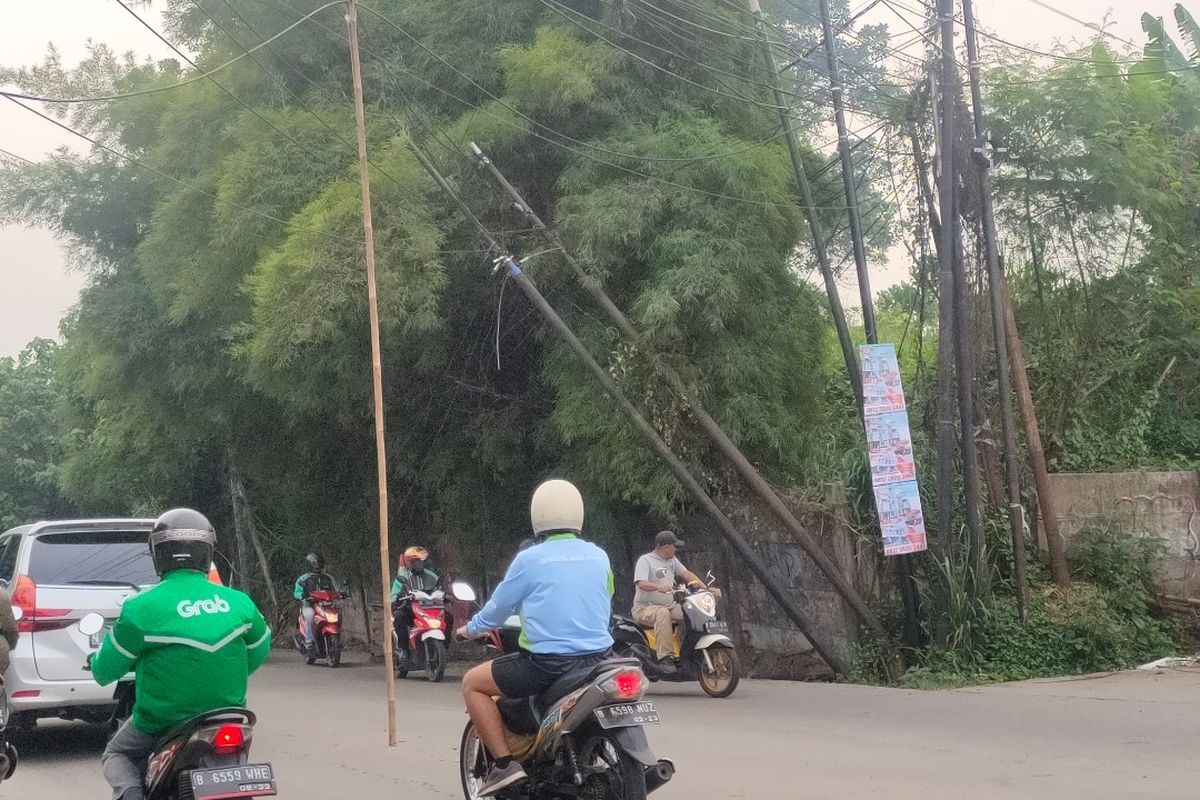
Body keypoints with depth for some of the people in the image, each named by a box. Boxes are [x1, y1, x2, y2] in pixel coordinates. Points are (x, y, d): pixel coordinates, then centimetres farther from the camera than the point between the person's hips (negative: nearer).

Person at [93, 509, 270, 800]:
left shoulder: (142, 607, -14)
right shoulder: (239, 602, -4)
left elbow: (105, 670, -4)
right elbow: (259, 651, 11)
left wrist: (96, 661, 20)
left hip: (161, 722, -3)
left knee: (116, 754, 25)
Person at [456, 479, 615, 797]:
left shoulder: (529, 559, -5)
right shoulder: (599, 556, 8)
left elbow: (498, 608, 6)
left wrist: (471, 629, 27)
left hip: (548, 663, -5)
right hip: (599, 660, 5)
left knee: (472, 683, 11)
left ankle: (504, 763, 0)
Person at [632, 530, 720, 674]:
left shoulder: (672, 560, 15)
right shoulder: (645, 560, -9)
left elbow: (686, 574, 10)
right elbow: (641, 583, -25)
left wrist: (706, 588, -4)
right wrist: (659, 587, -45)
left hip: (670, 606, 7)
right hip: (645, 608, -7)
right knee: (663, 613, -39)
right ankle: (665, 658, -41)